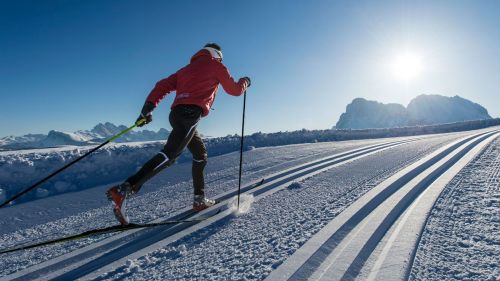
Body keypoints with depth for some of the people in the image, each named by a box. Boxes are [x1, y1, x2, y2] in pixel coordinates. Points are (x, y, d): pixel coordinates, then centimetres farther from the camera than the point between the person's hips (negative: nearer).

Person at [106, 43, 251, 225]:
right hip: (191, 113, -8)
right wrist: (244, 82, 40)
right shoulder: (216, 66, 14)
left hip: (177, 112, 8)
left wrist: (148, 108, 8)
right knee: (169, 155, -19)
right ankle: (124, 190, -29)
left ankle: (199, 199, 19)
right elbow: (235, 90, 19)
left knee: (200, 153, 19)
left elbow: (163, 86, 16)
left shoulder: (187, 68, 30)